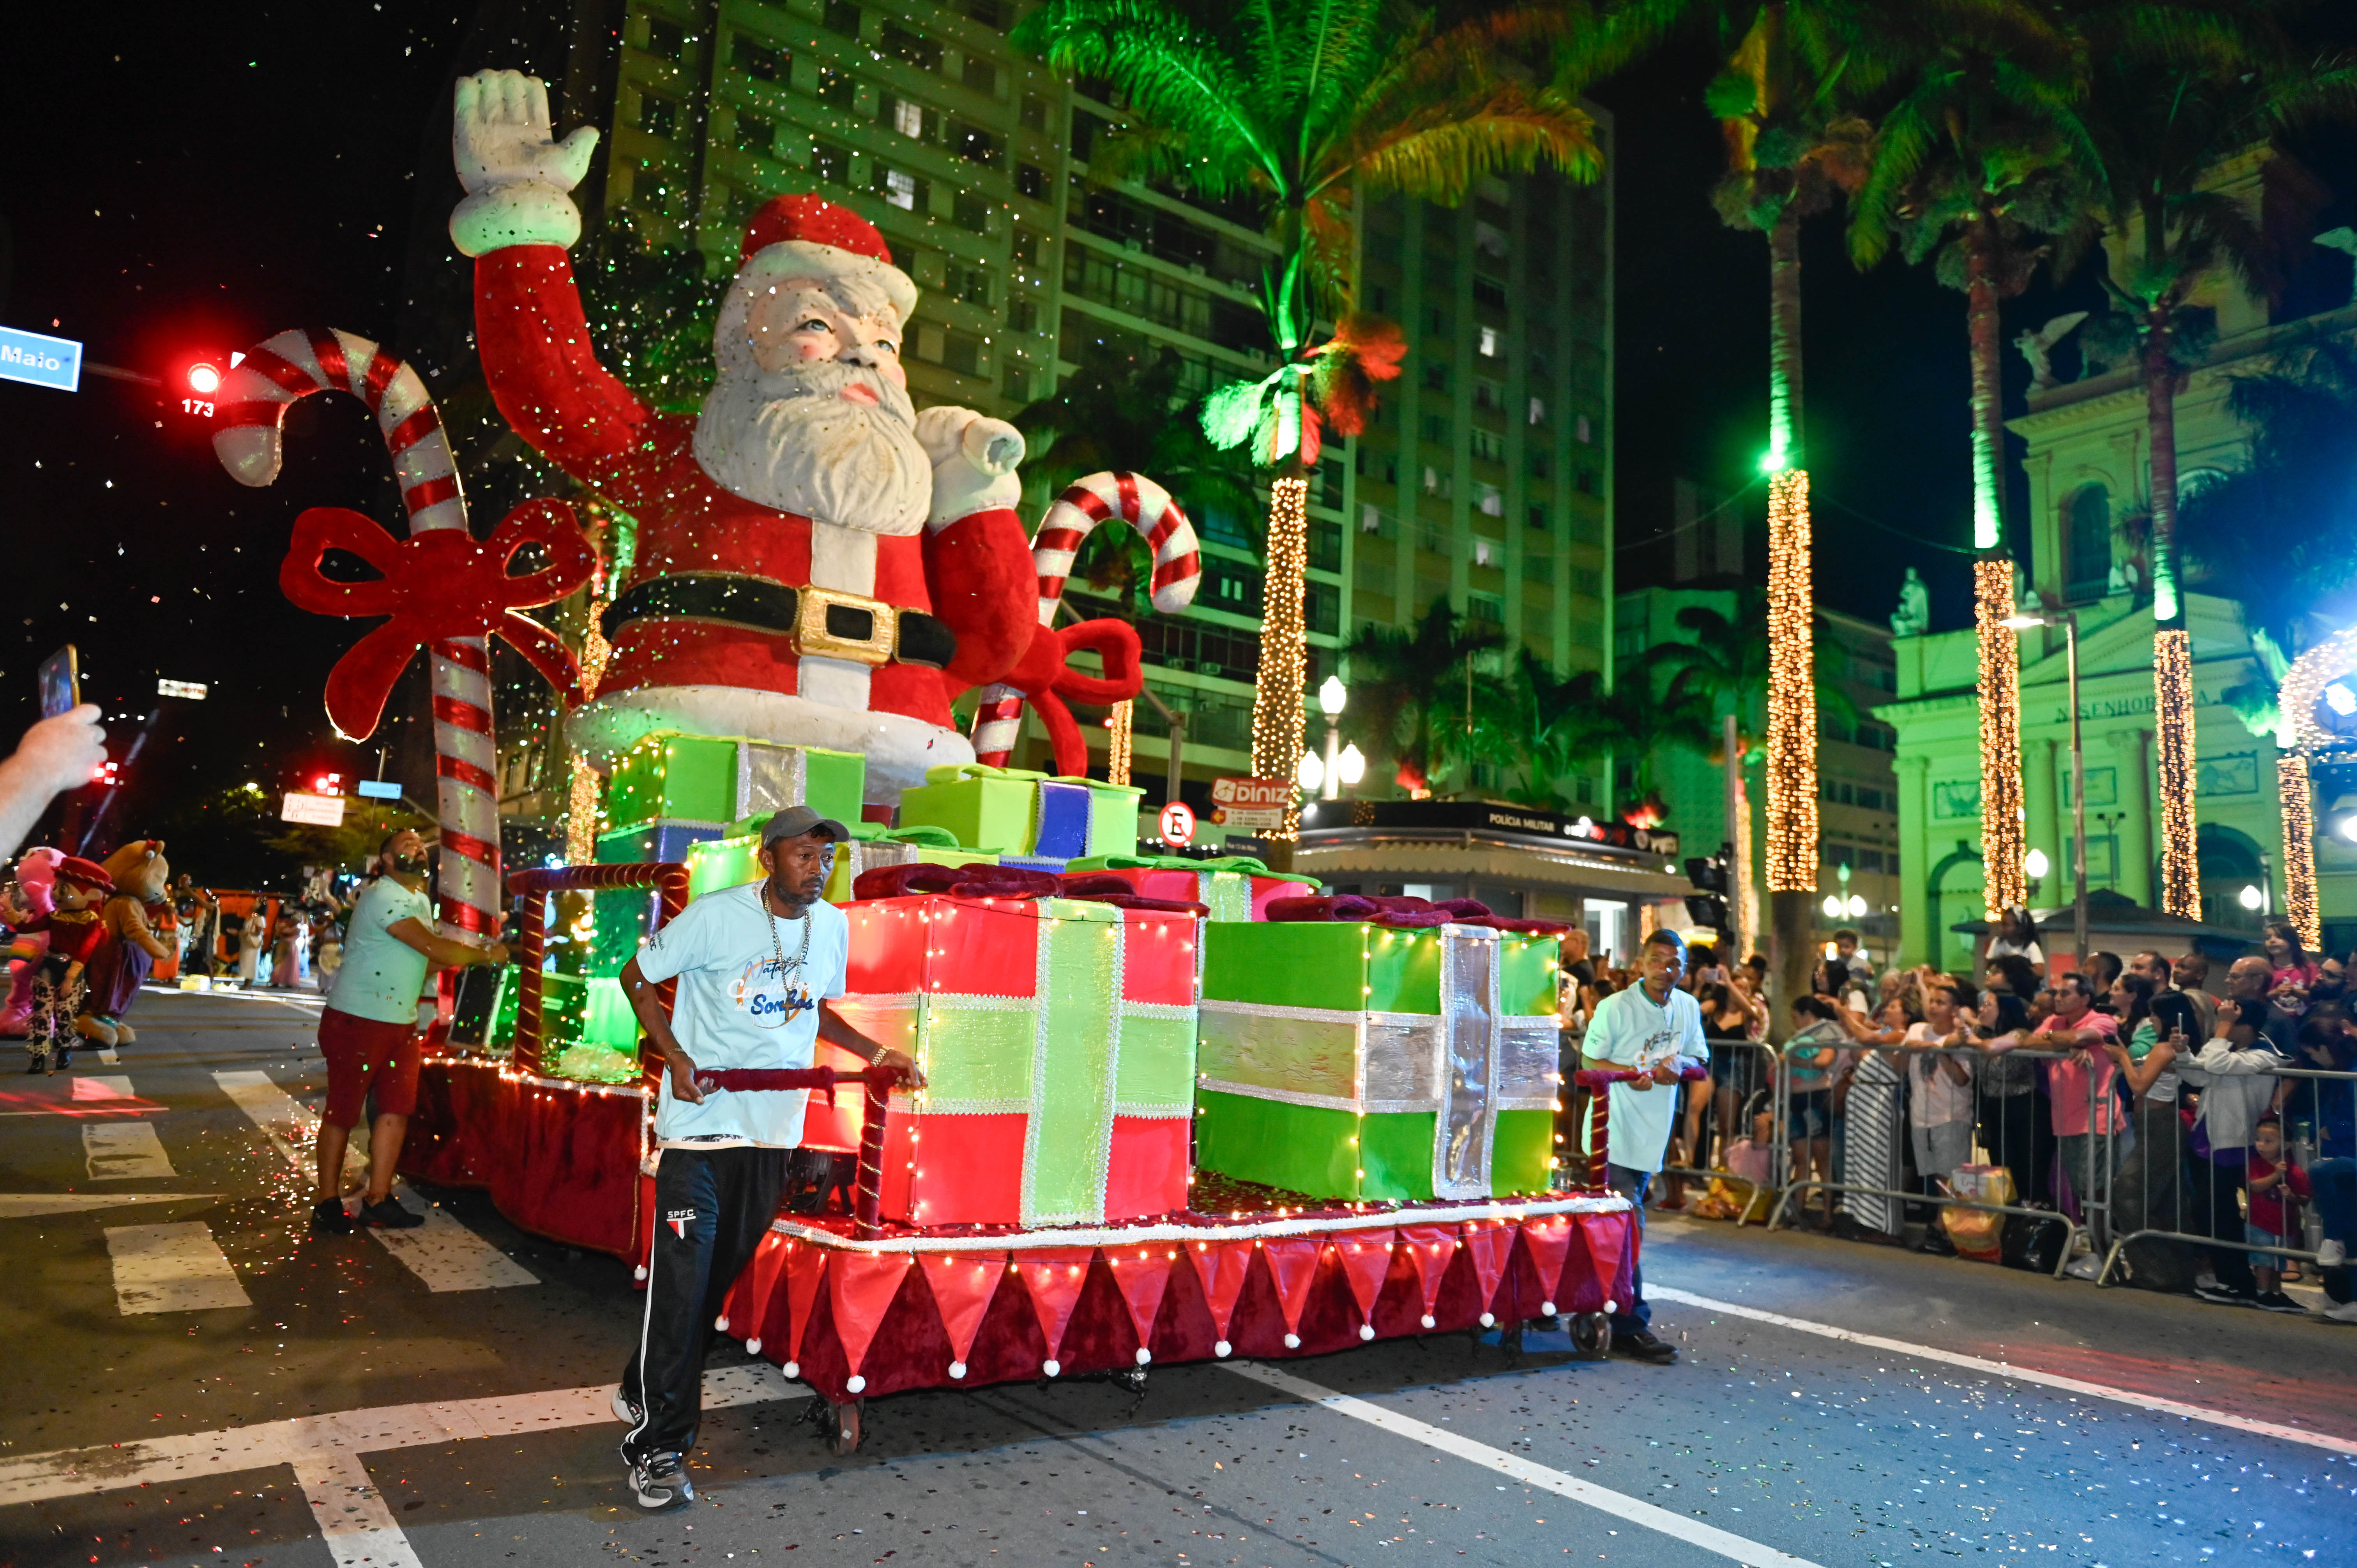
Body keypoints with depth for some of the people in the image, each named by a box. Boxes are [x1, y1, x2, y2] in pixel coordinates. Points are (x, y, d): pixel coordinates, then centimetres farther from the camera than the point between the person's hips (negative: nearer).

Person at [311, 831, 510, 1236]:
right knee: (342, 1113, 2)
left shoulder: (421, 901, 14)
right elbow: (434, 948, -22)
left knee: (396, 1110, 6)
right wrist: (486, 956, -10)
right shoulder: (383, 897, -17)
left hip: (401, 1023, 8)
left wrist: (471, 956, -1)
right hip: (357, 1021, -8)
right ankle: (328, 1203, 13)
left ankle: (378, 1201, 13)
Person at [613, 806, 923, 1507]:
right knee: (681, 1285, -6)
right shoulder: (715, 916, -11)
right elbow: (638, 978, -1)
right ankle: (658, 1449, 6)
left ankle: (642, 1391, 36)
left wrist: (876, 1054, 7)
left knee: (718, 1279, 14)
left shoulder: (834, 926, 5)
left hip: (773, 1132, 5)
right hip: (699, 1126, -5)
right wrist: (675, 1057, -13)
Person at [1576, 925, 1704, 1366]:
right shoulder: (1614, 1007, -11)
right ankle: (1631, 1326, -4)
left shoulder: (1689, 1008, 6)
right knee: (1629, 1223, -10)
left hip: (1653, 1132, 6)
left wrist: (1678, 1067, -10)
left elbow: (1701, 1061, 13)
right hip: (1613, 1130, -6)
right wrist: (1629, 1073, -24)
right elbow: (1589, 1061, -6)